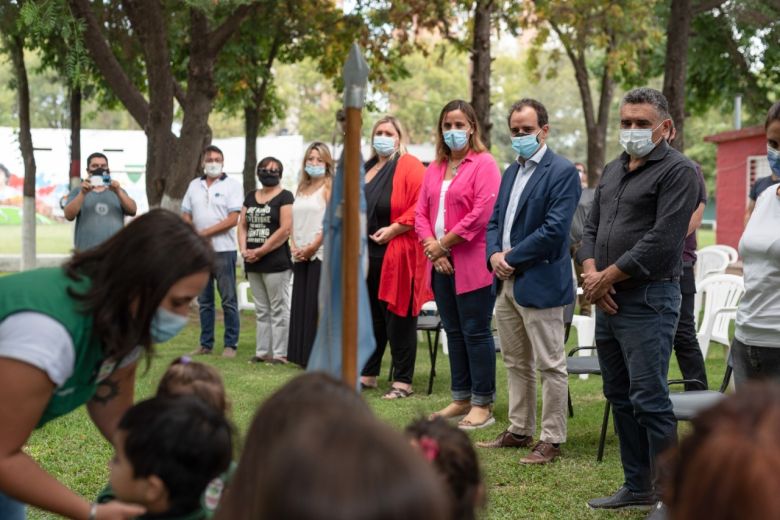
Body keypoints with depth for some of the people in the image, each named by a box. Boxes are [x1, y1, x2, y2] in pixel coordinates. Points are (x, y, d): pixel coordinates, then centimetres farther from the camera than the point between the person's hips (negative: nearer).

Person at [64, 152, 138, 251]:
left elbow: (132, 211, 2)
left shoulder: (118, 192, 19)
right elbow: (69, 215, -3)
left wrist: (118, 192, -15)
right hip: (87, 252, -2)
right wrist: (82, 194, -17)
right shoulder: (78, 192, 13)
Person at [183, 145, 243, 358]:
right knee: (204, 300, 9)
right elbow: (185, 215, 14)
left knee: (228, 300, -3)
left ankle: (231, 345, 2)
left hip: (223, 249, -5)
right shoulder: (194, 185, 14)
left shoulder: (232, 185, -1)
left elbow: (233, 219, -10)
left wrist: (204, 232, -12)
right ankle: (206, 344, 16)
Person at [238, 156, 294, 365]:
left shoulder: (284, 197, -5)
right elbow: (242, 225, 14)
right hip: (253, 264, 7)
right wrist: (244, 249, -4)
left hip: (276, 263, -7)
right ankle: (262, 351, 16)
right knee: (261, 311, 12)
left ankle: (279, 353, 0)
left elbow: (285, 229, -14)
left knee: (278, 310, -3)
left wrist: (260, 251, -14)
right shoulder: (251, 197, 15)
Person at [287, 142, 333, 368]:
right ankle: (302, 355, 13)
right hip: (301, 256, 7)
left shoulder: (329, 187, -3)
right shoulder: (302, 189, 19)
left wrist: (311, 247, -15)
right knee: (301, 305, 8)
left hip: (321, 254, -7)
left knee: (317, 305, -8)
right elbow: (294, 221, 16)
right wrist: (294, 246, 0)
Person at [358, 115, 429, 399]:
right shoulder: (366, 169, 17)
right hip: (367, 255, 7)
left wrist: (394, 229, -20)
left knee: (398, 318, -3)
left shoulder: (410, 166, -6)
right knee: (370, 317, 13)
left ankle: (403, 381, 3)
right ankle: (367, 375, 23)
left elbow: (421, 206, -16)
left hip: (397, 255, -7)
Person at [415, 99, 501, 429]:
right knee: (454, 333, 13)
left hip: (472, 264, -7)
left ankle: (482, 405, 2)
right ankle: (461, 399, 21)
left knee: (475, 333, -3)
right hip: (441, 265, 7)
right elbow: (422, 212, 12)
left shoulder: (484, 164, -6)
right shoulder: (435, 169, 16)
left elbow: (483, 213, -17)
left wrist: (444, 243, -13)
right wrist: (432, 247, -5)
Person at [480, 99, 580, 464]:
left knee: (550, 365, -1)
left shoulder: (562, 172, -10)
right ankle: (519, 430, 27)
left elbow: (555, 229, -19)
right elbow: (495, 221, 17)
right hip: (507, 283, 9)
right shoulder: (511, 172, 16)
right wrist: (494, 254, -3)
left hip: (539, 282, -9)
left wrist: (512, 258, -14)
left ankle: (551, 439, 5)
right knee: (516, 363, 16)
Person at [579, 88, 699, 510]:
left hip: (647, 301, -8)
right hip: (607, 300, 8)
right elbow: (592, 228, 17)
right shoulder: (612, 171, 17)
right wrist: (591, 273, -3)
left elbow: (661, 241, -18)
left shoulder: (677, 171, -9)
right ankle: (637, 487, 23)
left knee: (649, 400, -10)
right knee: (620, 397, 13)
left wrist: (608, 277, -12)